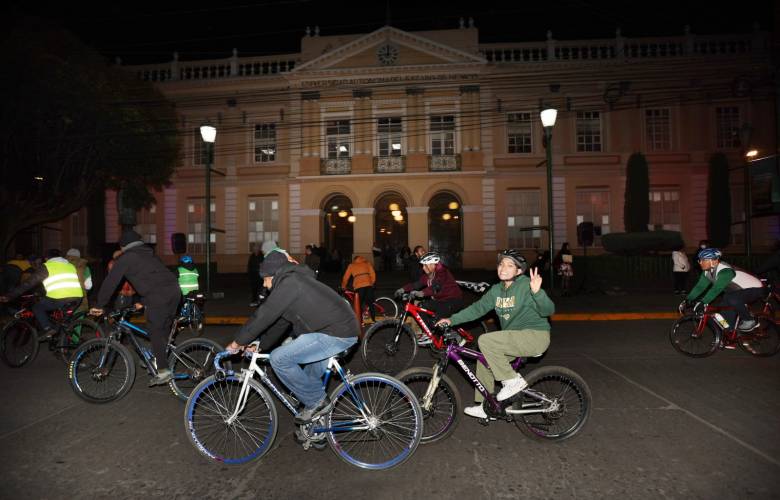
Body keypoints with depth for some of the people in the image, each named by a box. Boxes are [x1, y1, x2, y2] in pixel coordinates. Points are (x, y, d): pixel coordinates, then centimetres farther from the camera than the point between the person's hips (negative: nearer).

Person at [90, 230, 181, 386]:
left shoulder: (126, 258, 8)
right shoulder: (149, 254, 30)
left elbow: (110, 282, 8)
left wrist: (99, 305, 18)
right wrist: (143, 302, 44)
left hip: (158, 295, -7)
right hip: (174, 291, 7)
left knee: (155, 331, 0)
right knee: (163, 329, 18)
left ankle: (163, 370, -4)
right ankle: (162, 360, 25)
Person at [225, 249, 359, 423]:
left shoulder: (288, 283, -9)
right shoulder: (296, 280, 22)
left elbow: (264, 316, -11)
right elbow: (281, 322, 26)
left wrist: (238, 342, 1)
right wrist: (260, 346, 25)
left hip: (335, 334, -11)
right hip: (345, 330, 11)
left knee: (279, 358, -10)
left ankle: (316, 401, 2)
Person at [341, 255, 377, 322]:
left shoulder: (351, 265, 21)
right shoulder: (367, 263, 23)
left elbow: (345, 278, 20)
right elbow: (373, 274, 11)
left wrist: (343, 287, 31)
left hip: (358, 286, -1)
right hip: (368, 285, 1)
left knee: (359, 305, 6)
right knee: (371, 304, 10)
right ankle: (374, 320, 9)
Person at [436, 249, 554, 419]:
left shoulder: (526, 285, -16)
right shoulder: (496, 290, 7)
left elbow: (548, 310, -22)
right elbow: (477, 308, 10)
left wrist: (537, 292, -41)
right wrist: (452, 320, 3)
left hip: (535, 336, -8)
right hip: (515, 338, 8)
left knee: (485, 341, -21)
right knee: (484, 360, 7)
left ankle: (513, 380, -7)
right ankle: (485, 407, 21)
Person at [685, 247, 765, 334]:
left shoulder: (725, 271, -32)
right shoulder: (707, 272, -6)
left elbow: (716, 289, -42)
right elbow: (700, 286, -7)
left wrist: (703, 302, -48)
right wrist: (688, 300, -17)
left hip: (755, 289, -9)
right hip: (739, 291, 9)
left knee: (732, 299, -33)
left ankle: (750, 321, -11)